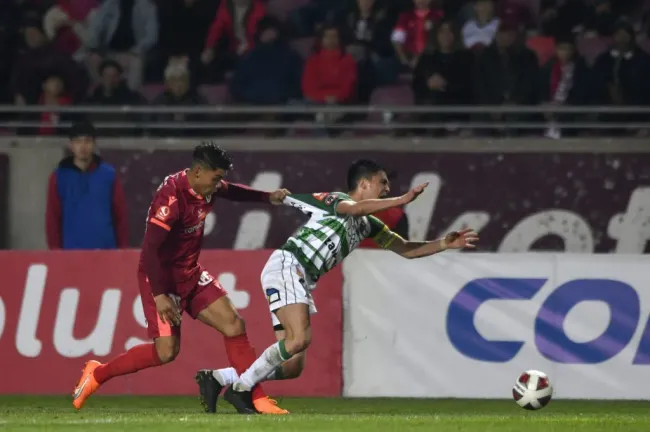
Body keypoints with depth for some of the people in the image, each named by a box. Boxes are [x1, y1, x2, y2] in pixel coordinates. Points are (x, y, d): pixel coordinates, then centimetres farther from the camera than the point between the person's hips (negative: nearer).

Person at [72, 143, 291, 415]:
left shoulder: (206, 187, -2)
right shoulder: (171, 197, -27)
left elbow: (231, 191, 25)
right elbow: (149, 249, -29)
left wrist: (268, 197, 17)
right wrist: (159, 296, -31)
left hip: (190, 273, 8)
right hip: (160, 277, -8)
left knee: (234, 325, -1)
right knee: (167, 351, -14)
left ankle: (253, 399, 5)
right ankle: (97, 374, 4)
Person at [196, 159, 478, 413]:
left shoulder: (367, 224, 20)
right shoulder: (336, 200, -4)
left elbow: (404, 249, 24)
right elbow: (357, 208, -27)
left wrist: (444, 244, 12)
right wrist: (401, 201, -34)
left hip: (303, 281, 9)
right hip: (286, 266, -9)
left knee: (293, 367, 0)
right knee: (299, 338, -28)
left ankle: (217, 378, 4)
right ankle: (241, 387, -18)